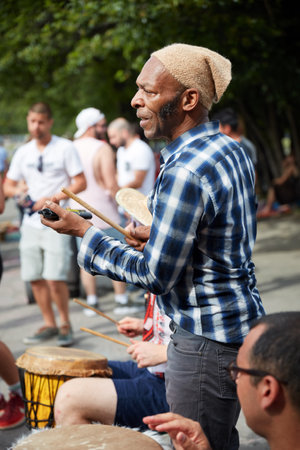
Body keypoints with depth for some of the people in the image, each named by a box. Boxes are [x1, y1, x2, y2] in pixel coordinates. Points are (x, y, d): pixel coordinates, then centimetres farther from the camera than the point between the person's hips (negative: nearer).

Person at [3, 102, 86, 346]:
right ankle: (49, 324, 20)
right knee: (34, 277, 6)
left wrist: (50, 199, -14)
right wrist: (18, 192, -7)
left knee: (55, 278, -11)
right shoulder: (23, 152, 12)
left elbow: (80, 183, -5)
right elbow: (8, 185, 17)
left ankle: (65, 324, 7)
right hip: (31, 222, 5)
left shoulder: (65, 148, -2)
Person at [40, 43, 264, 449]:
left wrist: (83, 231, -13)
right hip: (240, 323, 10)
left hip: (206, 340, -10)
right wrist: (161, 237, 10)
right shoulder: (229, 149, 6)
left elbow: (156, 276, -21)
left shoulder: (184, 172, -25)